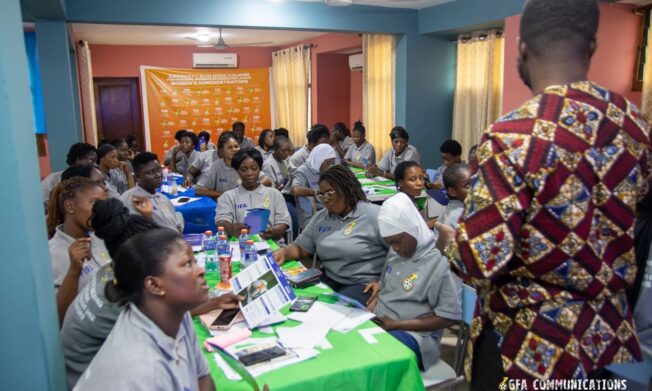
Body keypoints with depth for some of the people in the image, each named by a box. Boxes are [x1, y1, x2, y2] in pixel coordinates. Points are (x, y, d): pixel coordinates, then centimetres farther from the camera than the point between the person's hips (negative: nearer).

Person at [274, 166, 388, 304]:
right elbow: (300, 248, 15)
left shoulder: (374, 215, -8)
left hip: (365, 285, -5)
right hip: (329, 280, 6)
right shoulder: (320, 218, 12)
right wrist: (284, 251, -7)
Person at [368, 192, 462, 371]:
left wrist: (397, 325, -17)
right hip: (377, 323, 8)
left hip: (413, 334, -7)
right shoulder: (395, 253, 10)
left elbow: (449, 316, -15)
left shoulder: (440, 264, -15)